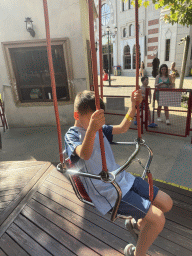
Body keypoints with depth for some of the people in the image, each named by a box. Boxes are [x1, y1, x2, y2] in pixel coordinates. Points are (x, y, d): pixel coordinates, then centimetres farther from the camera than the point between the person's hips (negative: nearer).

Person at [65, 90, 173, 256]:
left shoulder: (100, 129, 8)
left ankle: (137, 223, 37)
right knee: (157, 219, -15)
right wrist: (91, 129, -53)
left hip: (123, 179, 8)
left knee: (166, 203, 11)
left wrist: (133, 106, -1)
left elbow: (122, 128, 12)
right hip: (108, 193, -8)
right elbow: (85, 154, -34)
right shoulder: (72, 135, -13)